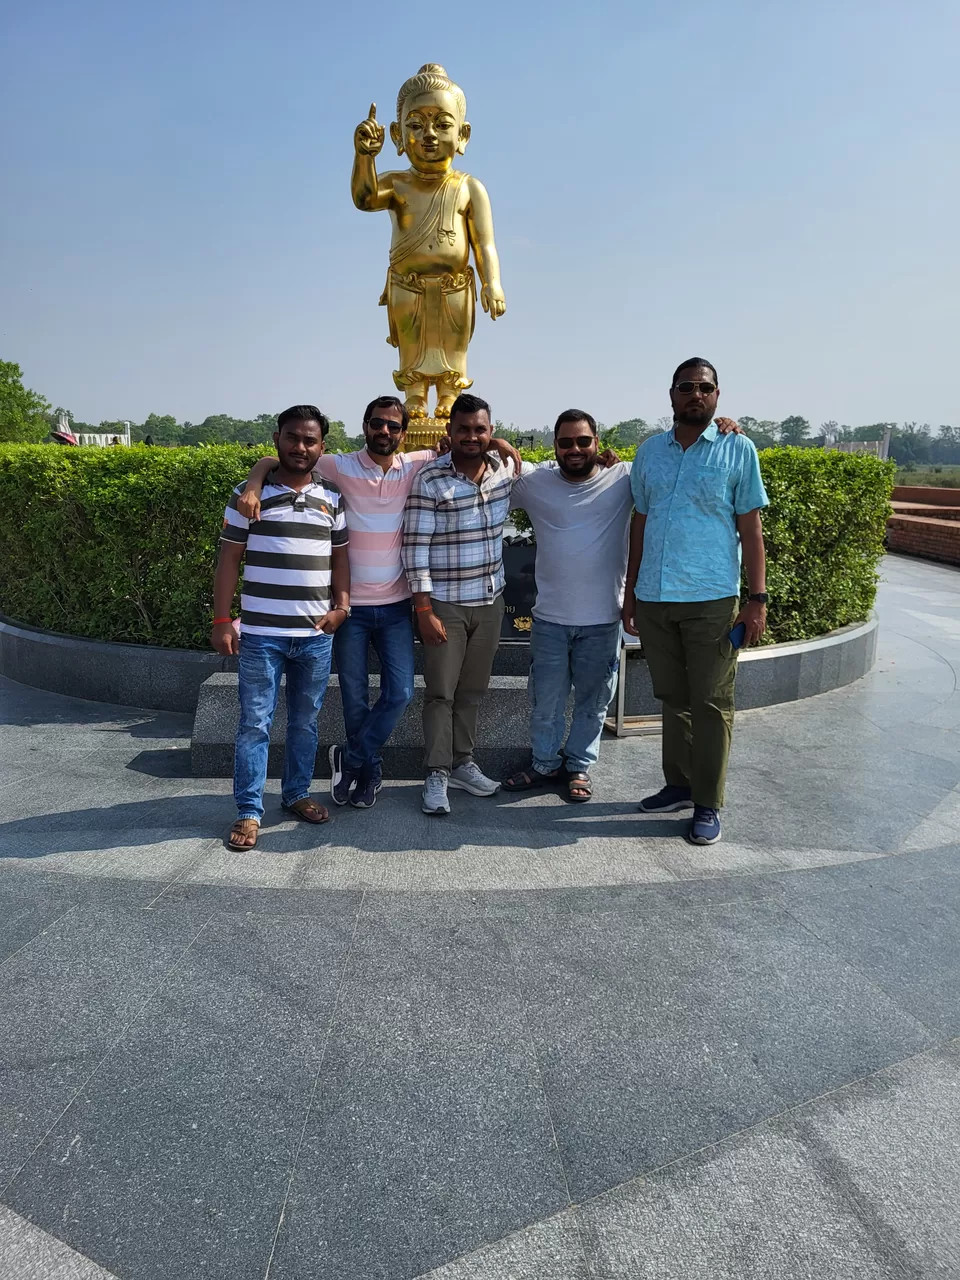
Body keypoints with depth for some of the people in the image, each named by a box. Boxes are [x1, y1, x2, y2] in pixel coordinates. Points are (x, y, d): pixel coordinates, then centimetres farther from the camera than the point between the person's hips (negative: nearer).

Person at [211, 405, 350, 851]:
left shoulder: (332, 499, 8)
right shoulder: (248, 495, 0)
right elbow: (229, 560, 0)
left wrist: (341, 606, 0)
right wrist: (221, 621, -4)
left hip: (316, 634, 3)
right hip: (261, 633, -3)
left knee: (305, 721, 14)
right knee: (254, 723, 1)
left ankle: (297, 793, 30)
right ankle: (249, 811, 10)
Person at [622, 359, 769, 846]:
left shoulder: (737, 450, 1)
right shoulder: (650, 451, 10)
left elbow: (750, 528, -1)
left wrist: (757, 599, -7)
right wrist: (631, 592, 13)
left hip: (711, 600, -3)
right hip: (654, 599, 4)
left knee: (711, 703, 1)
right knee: (673, 698, 13)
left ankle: (708, 804, 11)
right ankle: (679, 785, 27)